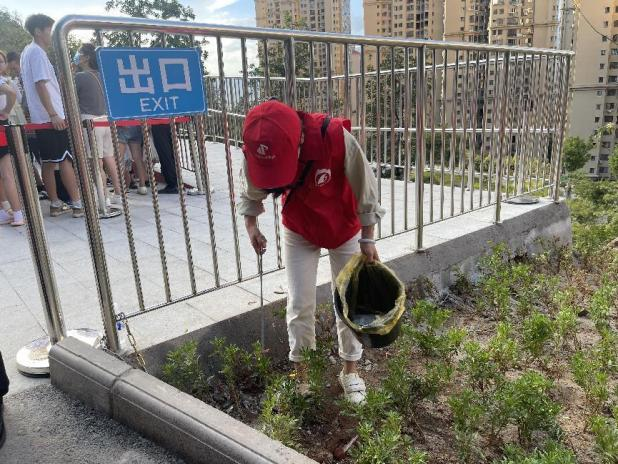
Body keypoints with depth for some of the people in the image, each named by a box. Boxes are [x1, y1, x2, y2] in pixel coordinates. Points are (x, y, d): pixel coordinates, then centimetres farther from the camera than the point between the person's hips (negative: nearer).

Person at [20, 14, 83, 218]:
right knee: (66, 159, -9)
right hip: (51, 117, -9)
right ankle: (77, 204, -9)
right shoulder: (37, 52, -9)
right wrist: (53, 115, -23)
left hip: (40, 118, 9)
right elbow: (41, 85, -18)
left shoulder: (27, 52, 21)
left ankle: (55, 204, 10)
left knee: (48, 161, 7)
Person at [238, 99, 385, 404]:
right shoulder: (257, 150, -26)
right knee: (299, 304, 3)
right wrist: (250, 226, -12)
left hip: (345, 230, -1)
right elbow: (251, 193, -2)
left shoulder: (336, 137, -36)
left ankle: (350, 370, 28)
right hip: (299, 233, 2)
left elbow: (365, 189, -20)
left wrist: (367, 239, -13)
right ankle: (301, 371, 23)